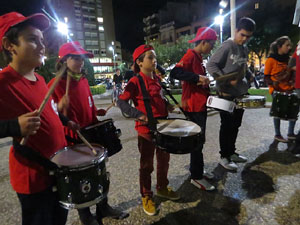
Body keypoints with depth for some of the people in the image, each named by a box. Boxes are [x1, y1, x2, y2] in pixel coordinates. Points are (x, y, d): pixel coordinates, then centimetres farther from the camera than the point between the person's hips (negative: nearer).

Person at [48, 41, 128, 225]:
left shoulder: (84, 80, 6)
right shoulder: (55, 85, -14)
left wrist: (97, 112, 2)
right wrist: (61, 107, -31)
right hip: (72, 139, -6)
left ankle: (103, 207, 40)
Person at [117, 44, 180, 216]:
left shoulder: (157, 79, 7)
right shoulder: (135, 82, -14)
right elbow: (121, 102, -17)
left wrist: (166, 106, 3)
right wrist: (138, 114, -26)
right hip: (146, 128, -7)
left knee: (164, 158, 19)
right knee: (147, 164, 8)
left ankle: (162, 187, 42)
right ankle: (146, 196, 29)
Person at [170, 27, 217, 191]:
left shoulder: (198, 57, 17)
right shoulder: (190, 56, -13)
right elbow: (174, 73, -29)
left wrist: (205, 83, 13)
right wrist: (198, 77, -32)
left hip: (200, 105, 10)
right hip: (193, 107, -10)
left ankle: (197, 170, 32)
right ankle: (196, 177, 13)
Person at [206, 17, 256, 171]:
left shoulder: (245, 49, 14)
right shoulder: (227, 46, -10)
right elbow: (210, 65, -17)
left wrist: (244, 85, 9)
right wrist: (227, 80, -22)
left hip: (240, 93, 8)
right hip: (226, 94, -8)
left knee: (236, 125, 15)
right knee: (226, 126, 0)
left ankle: (232, 152, 30)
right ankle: (224, 157, 14)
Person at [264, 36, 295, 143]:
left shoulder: (288, 59, 10)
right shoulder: (271, 59, -8)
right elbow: (266, 76, -8)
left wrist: (292, 81, 3)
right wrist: (273, 83, -23)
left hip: (289, 89, 6)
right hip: (277, 90, -6)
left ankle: (290, 133, 21)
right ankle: (277, 135, 14)